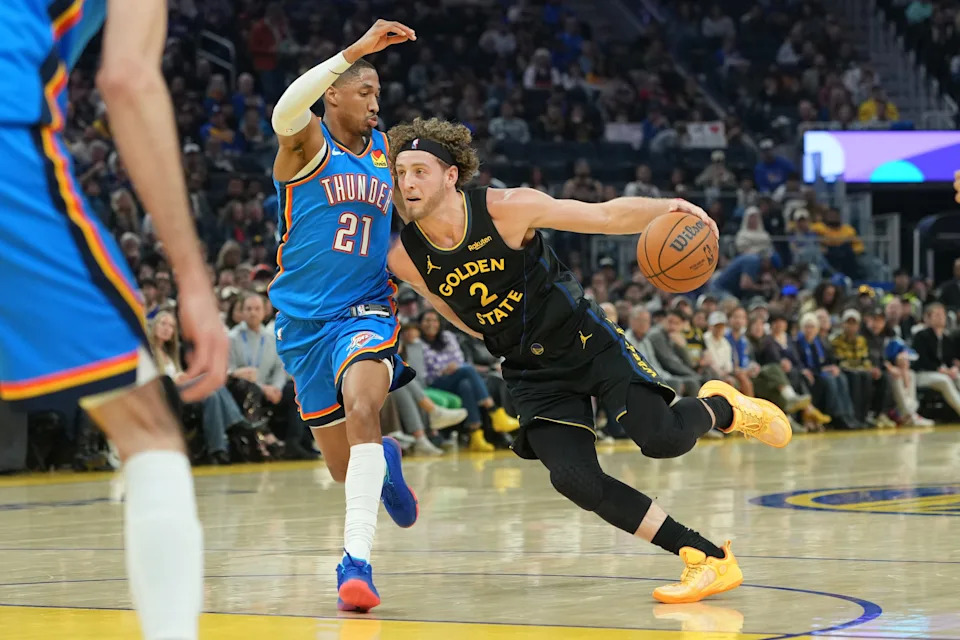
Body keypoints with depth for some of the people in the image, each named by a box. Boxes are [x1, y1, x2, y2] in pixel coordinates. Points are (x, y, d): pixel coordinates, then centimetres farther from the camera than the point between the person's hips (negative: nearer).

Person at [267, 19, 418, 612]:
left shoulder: (386, 151, 10)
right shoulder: (308, 142, -5)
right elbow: (286, 110, -31)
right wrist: (356, 51, -38)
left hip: (365, 313, 1)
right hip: (304, 320, -1)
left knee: (361, 408, -31)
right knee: (344, 467, 8)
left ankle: (358, 561, -35)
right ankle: (385, 460, 48)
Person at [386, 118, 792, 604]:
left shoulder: (507, 208, -19)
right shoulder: (404, 258, -11)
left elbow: (604, 216, -12)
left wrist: (665, 208, -28)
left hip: (586, 341, -3)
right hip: (531, 374, 3)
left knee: (662, 439, -21)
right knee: (574, 480, -18)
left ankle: (721, 407, 18)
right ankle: (709, 560, -9)